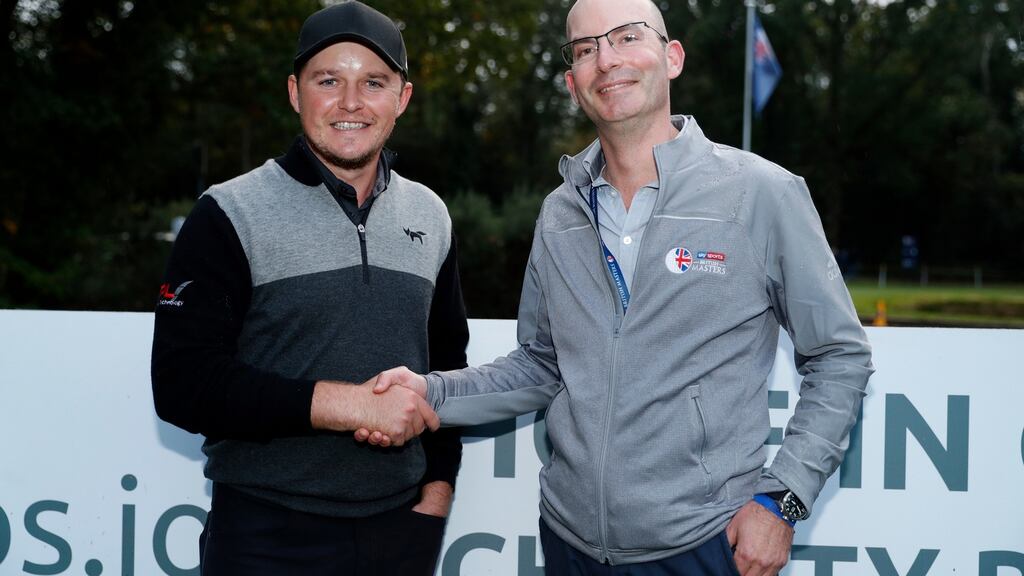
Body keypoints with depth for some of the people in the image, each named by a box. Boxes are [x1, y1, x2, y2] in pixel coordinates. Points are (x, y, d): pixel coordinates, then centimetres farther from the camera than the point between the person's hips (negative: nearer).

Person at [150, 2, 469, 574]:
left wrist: (436, 491, 6)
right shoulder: (231, 216, -7)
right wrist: (347, 404, -20)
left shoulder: (430, 215, 8)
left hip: (401, 528, 4)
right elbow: (184, 382, -14)